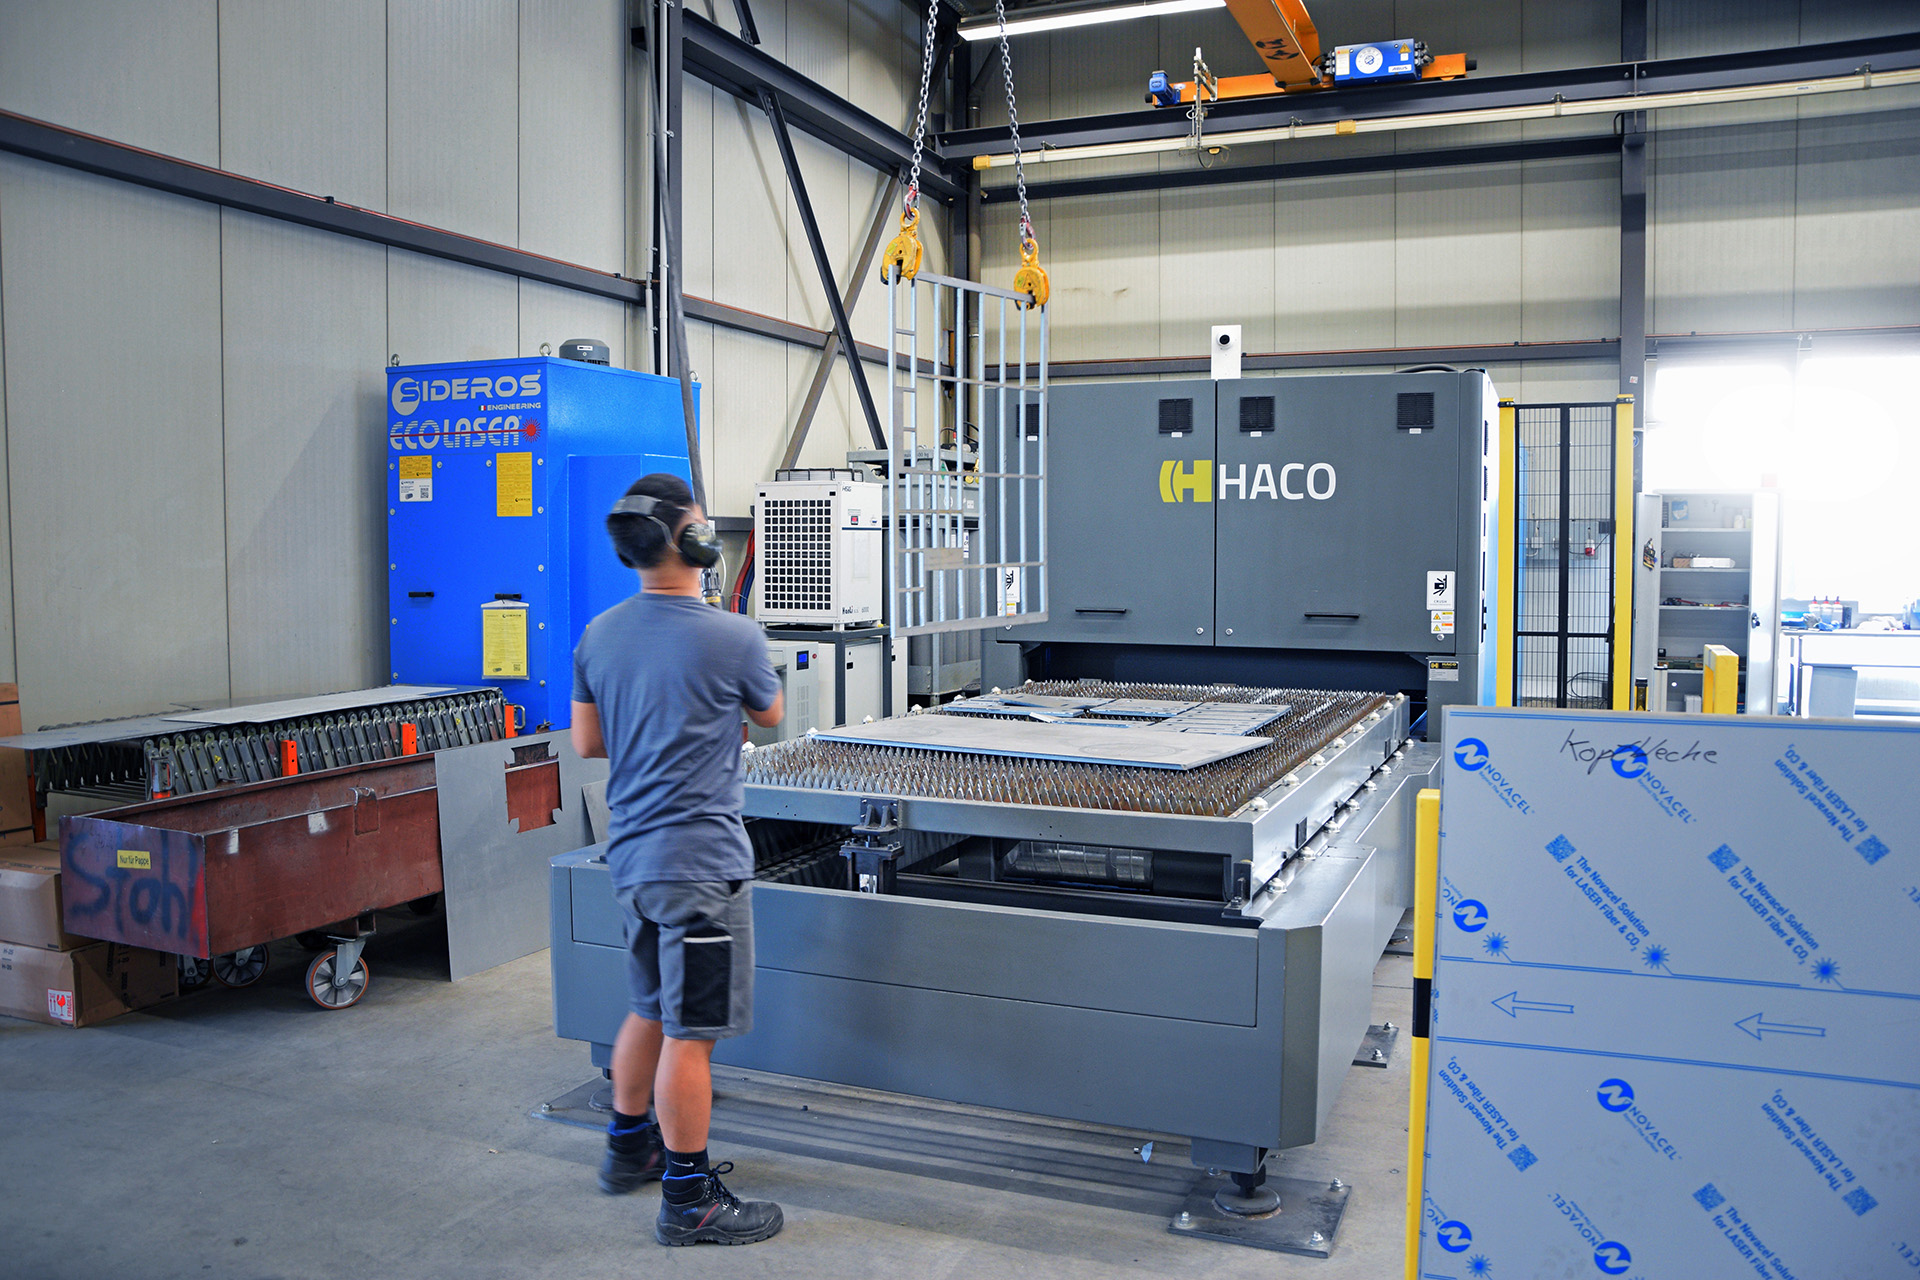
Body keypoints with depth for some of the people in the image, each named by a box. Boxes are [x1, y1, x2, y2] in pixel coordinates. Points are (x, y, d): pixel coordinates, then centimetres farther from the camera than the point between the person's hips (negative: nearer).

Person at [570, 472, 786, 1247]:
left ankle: (629, 1147, 38)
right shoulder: (732, 638, -15)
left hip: (631, 855, 7)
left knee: (651, 1010, 23)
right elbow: (770, 716, 5)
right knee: (691, 1033, 1)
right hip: (700, 859, -7)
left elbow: (586, 742, 12)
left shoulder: (598, 636, 3)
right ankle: (688, 1201, 11)